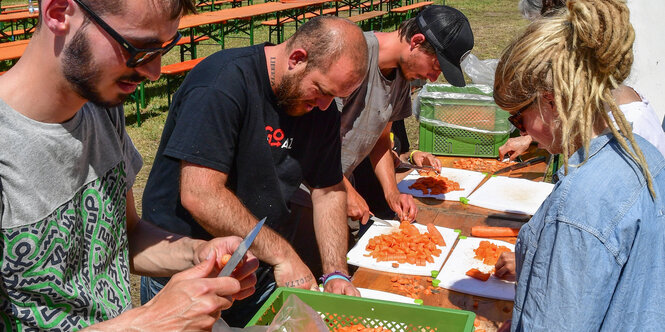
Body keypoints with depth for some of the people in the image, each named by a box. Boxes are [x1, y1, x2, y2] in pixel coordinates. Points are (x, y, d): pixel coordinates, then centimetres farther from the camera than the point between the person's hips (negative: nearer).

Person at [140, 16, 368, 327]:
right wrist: (282, 255, -26)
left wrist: (337, 274, -7)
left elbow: (328, 191, 4)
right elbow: (199, 196, -30)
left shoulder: (321, 106, -1)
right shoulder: (223, 82, -24)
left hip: (262, 267, 6)